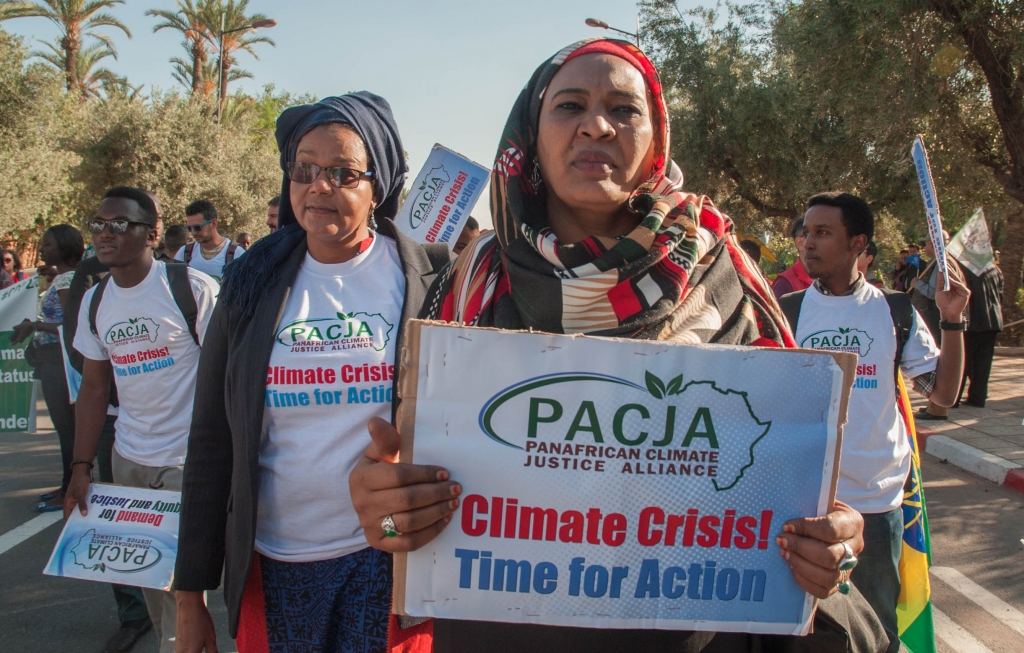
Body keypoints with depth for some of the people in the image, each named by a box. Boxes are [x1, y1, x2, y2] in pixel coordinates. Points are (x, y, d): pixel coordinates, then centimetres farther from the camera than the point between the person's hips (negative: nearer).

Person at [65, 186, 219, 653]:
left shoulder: (193, 289, -12)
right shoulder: (94, 302, 6)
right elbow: (94, 387, 11)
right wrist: (81, 467, 6)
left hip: (189, 461, -6)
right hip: (128, 459, 6)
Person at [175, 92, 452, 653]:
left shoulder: (427, 276, -5)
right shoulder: (254, 283, 1)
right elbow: (211, 444, 3)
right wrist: (190, 594, 4)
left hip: (389, 554, -2)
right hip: (273, 565, 3)